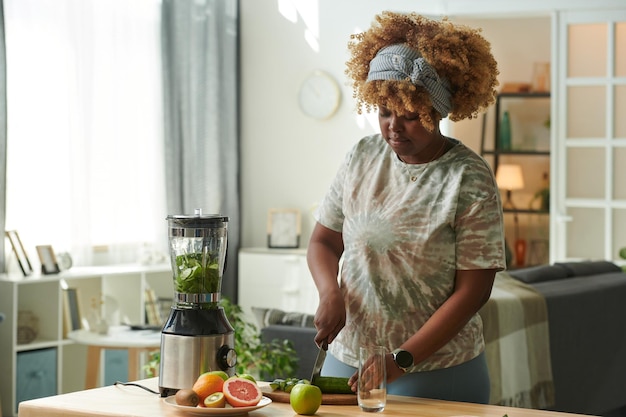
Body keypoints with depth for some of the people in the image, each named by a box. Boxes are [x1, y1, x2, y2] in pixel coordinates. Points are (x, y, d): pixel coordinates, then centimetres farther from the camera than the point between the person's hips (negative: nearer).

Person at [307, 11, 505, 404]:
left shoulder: (470, 179, -11)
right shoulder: (363, 157, 3)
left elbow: (473, 290, -13)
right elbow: (323, 241, 11)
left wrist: (402, 359, -19)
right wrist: (331, 294, -10)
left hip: (434, 374, -4)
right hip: (347, 359, 4)